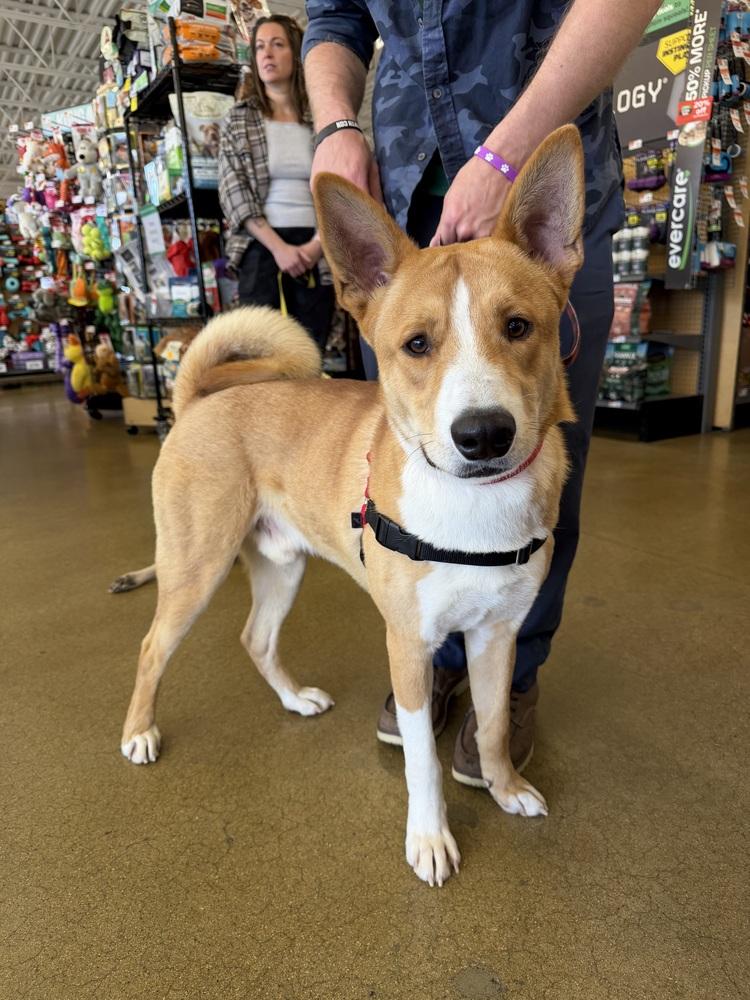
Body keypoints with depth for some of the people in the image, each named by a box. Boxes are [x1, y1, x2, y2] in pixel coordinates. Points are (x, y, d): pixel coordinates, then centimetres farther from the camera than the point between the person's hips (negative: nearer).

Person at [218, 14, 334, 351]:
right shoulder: (238, 119, 9)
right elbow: (233, 193, 0)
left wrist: (317, 244, -10)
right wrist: (279, 247, -11)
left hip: (317, 250, 1)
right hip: (261, 247, -1)